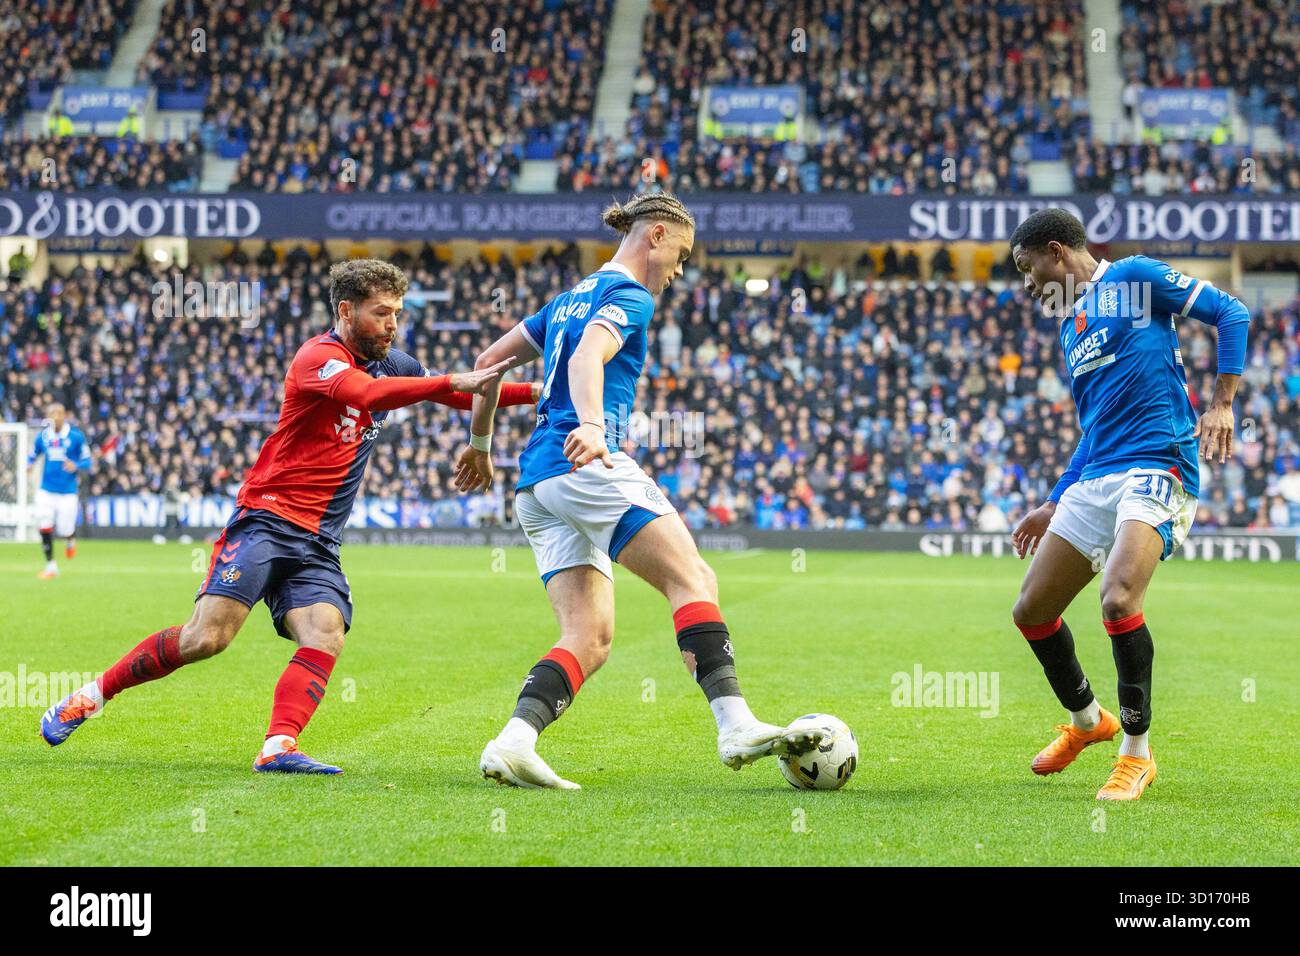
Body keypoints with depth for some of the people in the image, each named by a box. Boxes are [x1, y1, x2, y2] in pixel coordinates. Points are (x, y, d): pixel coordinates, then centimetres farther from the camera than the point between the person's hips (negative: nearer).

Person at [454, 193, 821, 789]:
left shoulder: (571, 298, 27)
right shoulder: (629, 296, 0)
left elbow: (490, 362, 32)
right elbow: (587, 358, -21)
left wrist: (480, 443, 41)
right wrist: (591, 427, -38)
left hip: (536, 483, 9)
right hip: (588, 466, -9)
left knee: (591, 636, 0)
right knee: (693, 580, -16)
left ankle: (512, 744, -18)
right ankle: (735, 726, -30)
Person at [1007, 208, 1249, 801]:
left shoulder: (1132, 279, 2)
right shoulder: (1071, 327, 25)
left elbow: (1231, 313, -2)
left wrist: (1222, 404, -11)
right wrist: (1054, 506, 28)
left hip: (1155, 469, -9)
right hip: (1092, 480, 9)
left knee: (1118, 601, -27)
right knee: (1031, 612, 6)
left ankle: (1137, 752, -11)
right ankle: (1086, 721, 31)